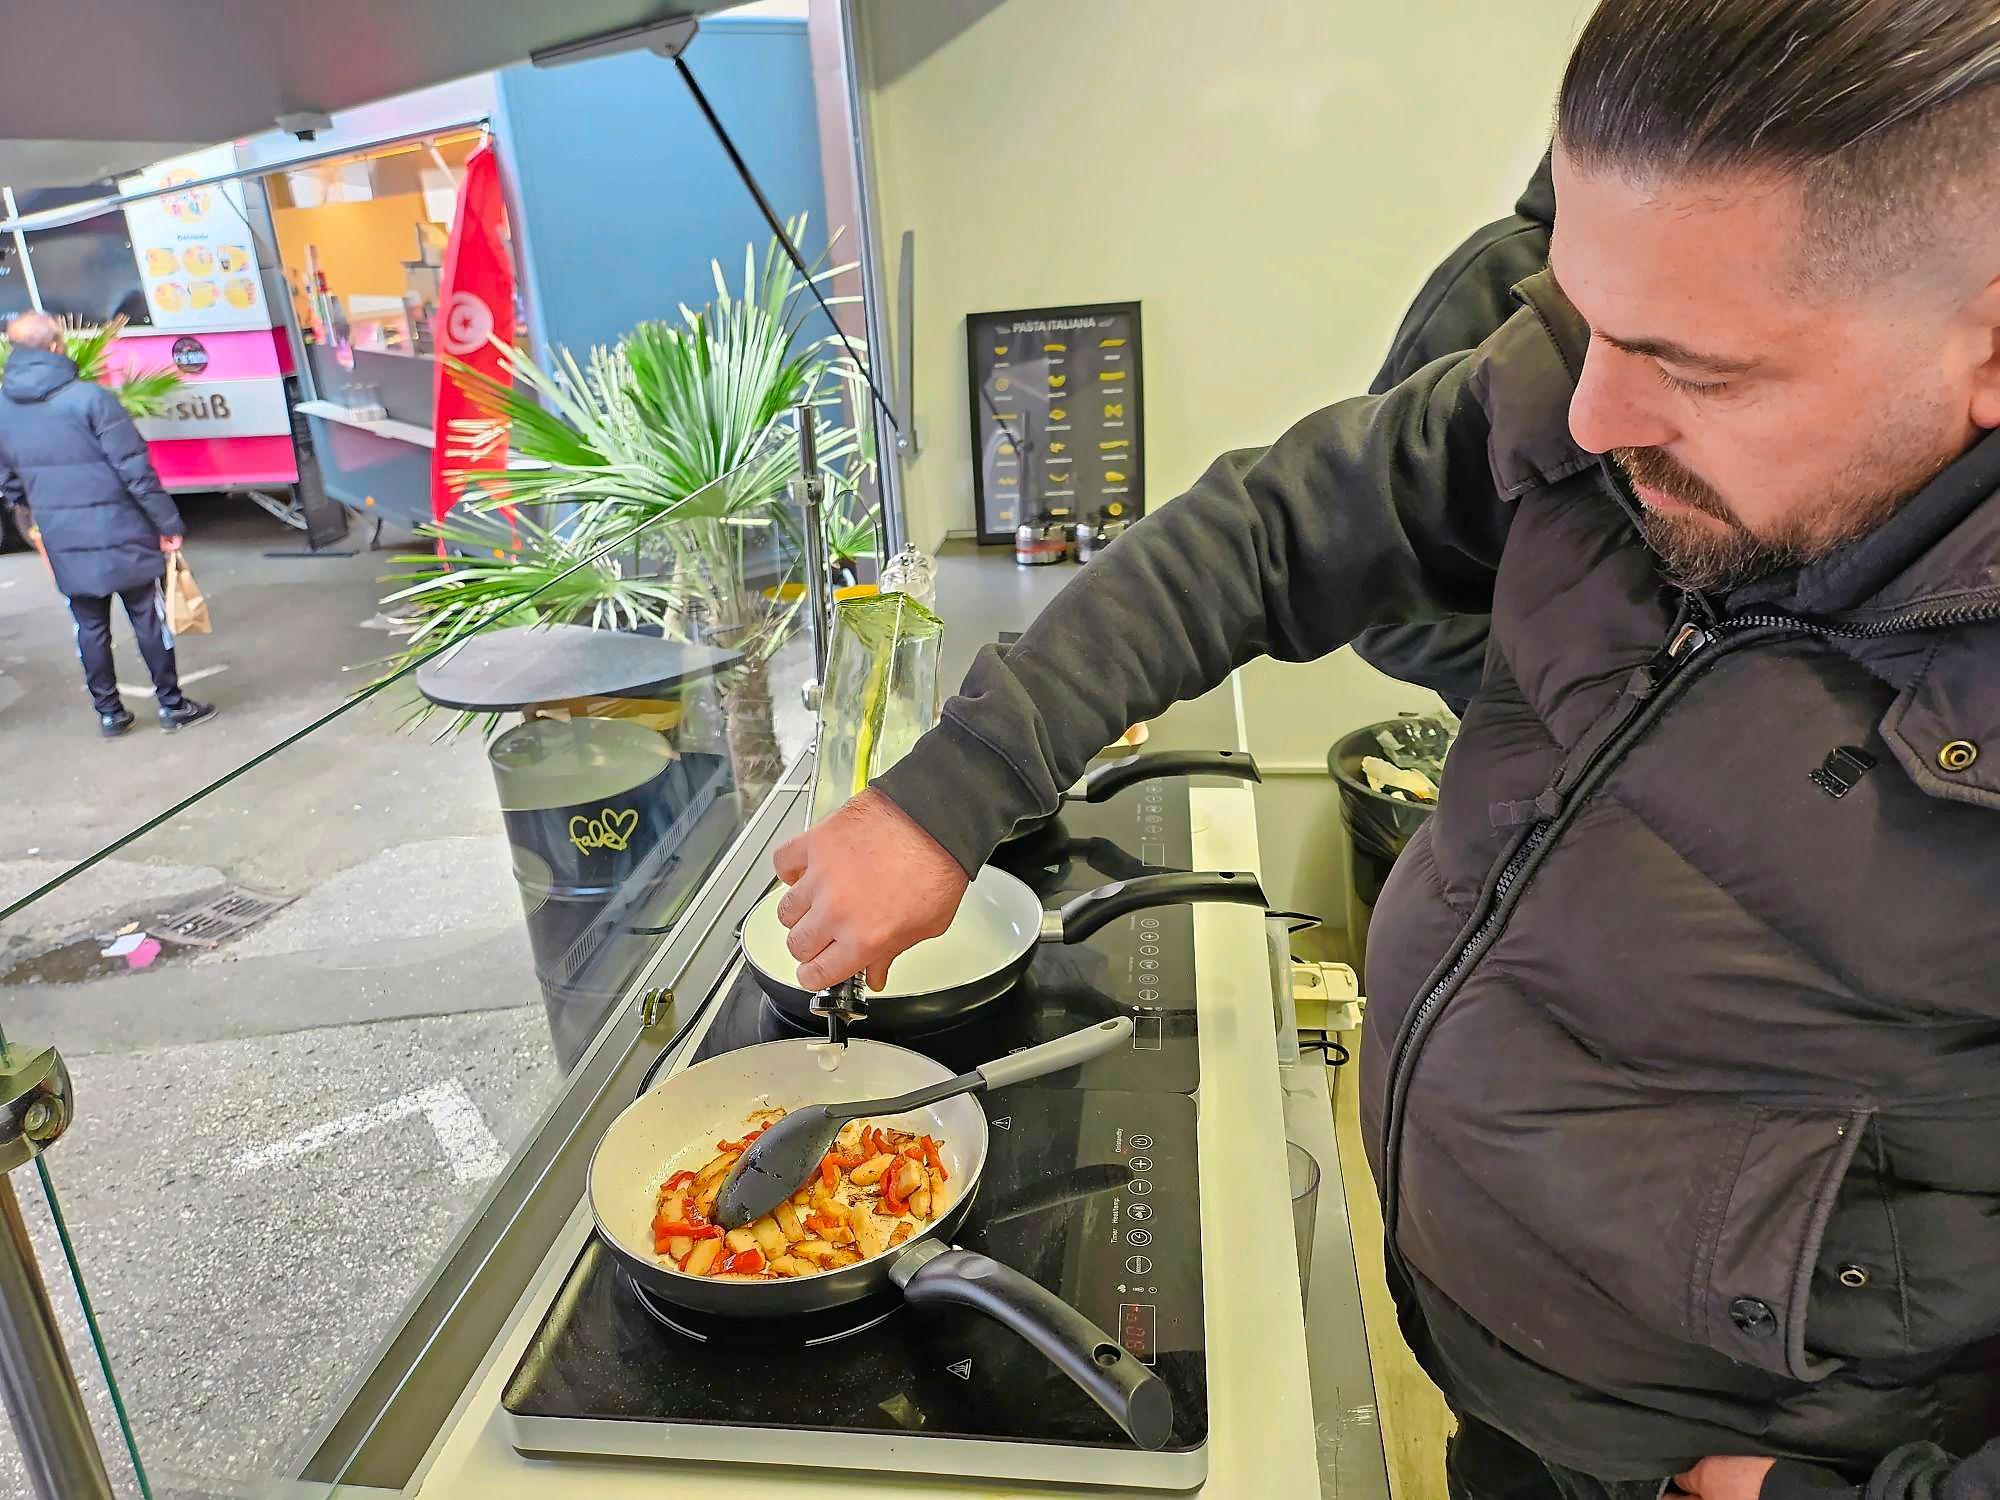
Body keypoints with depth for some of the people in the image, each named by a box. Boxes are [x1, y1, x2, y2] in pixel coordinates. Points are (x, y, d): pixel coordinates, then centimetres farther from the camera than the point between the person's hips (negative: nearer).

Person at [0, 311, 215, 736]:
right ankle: (172, 704, 14)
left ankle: (109, 713, 22)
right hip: (118, 534, -5)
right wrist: (168, 523, -9)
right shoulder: (88, 397, -15)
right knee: (148, 619, 7)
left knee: (90, 627, 14)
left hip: (63, 543, 5)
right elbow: (134, 468, -16)